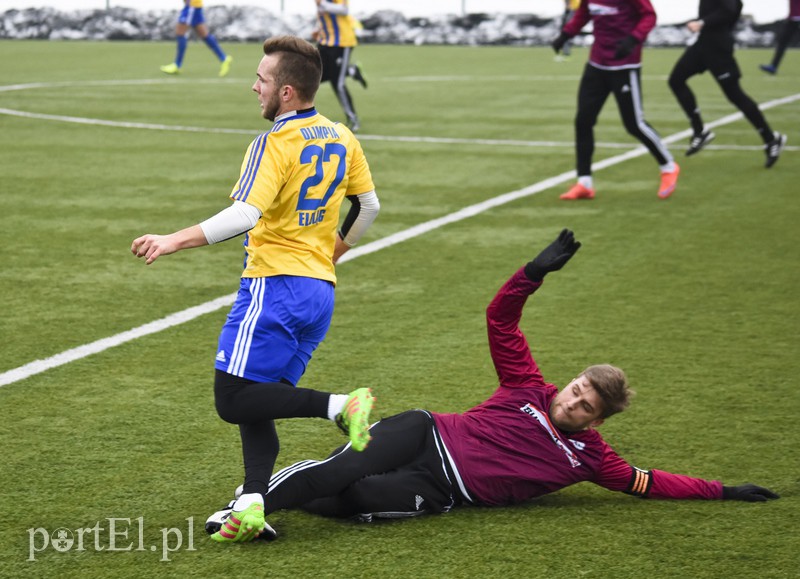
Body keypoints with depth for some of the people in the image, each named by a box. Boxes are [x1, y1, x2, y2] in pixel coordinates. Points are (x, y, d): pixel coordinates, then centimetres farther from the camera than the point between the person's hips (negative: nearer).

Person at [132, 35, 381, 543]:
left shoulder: (275, 144, -11)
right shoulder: (341, 138, 12)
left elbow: (245, 214, -24)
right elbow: (369, 205, 19)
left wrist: (176, 240, -27)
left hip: (275, 283, -8)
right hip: (321, 291, 8)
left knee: (234, 399, -8)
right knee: (256, 404, 7)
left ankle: (338, 405, -17)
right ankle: (253, 504, -9)